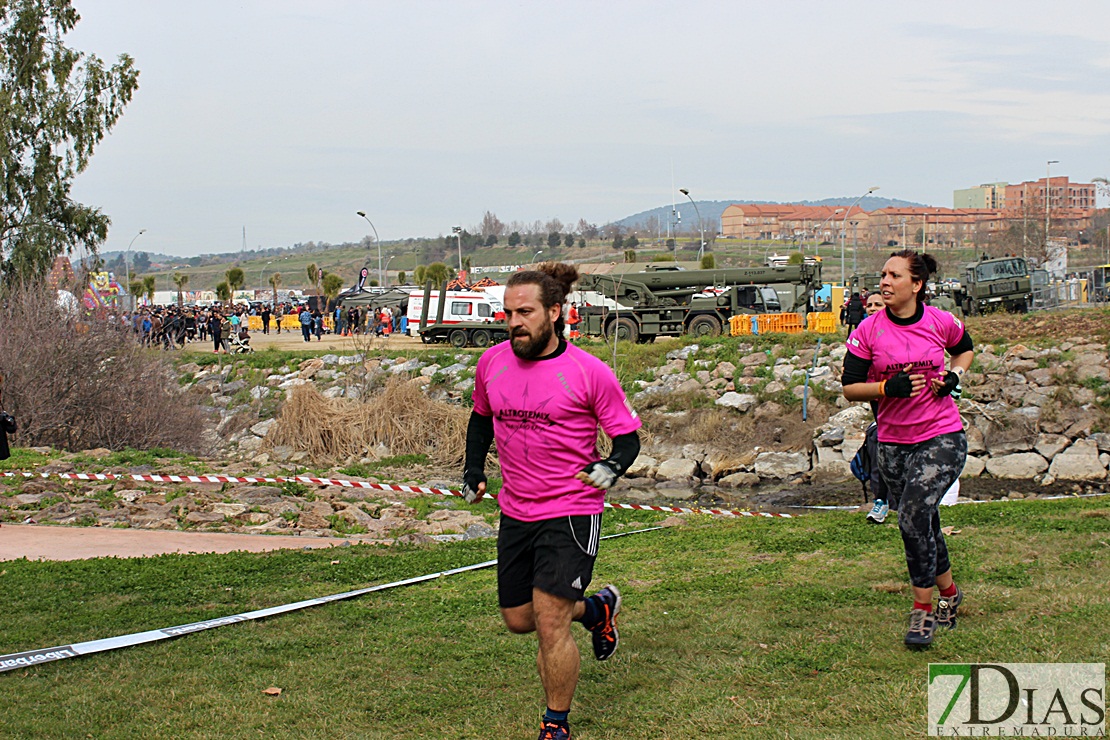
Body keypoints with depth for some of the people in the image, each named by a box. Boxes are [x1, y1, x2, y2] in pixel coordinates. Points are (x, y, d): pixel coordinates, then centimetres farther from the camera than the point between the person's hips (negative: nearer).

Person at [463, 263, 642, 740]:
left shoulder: (589, 373, -13)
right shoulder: (492, 363, 1)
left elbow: (627, 435, -4)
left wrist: (612, 467, -24)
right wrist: (473, 470, 9)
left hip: (571, 512, -6)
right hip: (515, 513, 6)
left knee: (550, 625, -10)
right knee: (518, 619, 16)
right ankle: (596, 609, 45)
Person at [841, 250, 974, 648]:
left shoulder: (942, 322, -4)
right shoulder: (868, 330, -4)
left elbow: (965, 349, 18)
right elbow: (849, 387, -3)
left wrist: (954, 374, -2)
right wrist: (888, 387, -20)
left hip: (943, 436, -3)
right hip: (893, 442, 3)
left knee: (914, 515, -19)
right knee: (923, 524, 13)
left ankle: (922, 610, -8)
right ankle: (948, 593, 37)